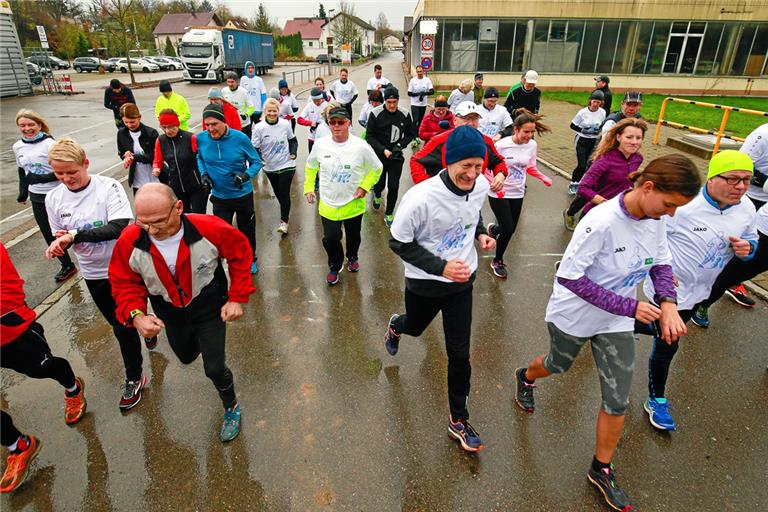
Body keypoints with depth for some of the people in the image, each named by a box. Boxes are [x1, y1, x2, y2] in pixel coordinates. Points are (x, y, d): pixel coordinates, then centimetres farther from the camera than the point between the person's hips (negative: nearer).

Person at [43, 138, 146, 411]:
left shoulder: (108, 187, -17)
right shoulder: (54, 199, -3)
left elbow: (119, 227, -29)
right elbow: (60, 236, 8)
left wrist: (74, 235, -35)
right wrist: (57, 245, -15)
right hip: (93, 273, 5)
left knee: (123, 328, 3)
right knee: (119, 323, 18)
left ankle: (134, 379, 27)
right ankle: (144, 326, 49)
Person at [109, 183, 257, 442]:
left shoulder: (209, 229, -31)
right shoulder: (129, 241, -26)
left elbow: (241, 254, -14)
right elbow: (124, 284, -10)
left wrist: (237, 298, -15)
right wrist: (136, 315, -29)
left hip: (210, 309, -3)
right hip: (171, 314, 4)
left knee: (214, 369, -1)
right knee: (187, 357, 28)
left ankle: (231, 408, 32)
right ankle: (202, 344, 67)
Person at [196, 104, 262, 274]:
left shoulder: (240, 138, -19)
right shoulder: (201, 138, -11)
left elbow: (256, 162, -10)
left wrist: (246, 175, -29)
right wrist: (203, 173, -6)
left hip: (243, 194, -1)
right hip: (219, 196, 1)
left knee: (247, 231, 17)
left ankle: (250, 260, 43)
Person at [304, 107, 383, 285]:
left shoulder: (361, 146, -17)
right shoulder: (320, 144, -10)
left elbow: (376, 169, -3)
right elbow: (310, 167, 9)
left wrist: (365, 186, -13)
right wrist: (308, 187, 5)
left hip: (353, 204, 0)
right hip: (328, 204, 1)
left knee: (353, 236, 20)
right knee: (330, 239, 2)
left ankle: (352, 257, 52)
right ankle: (334, 266, 32)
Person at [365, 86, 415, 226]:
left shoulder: (405, 114, -5)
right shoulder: (376, 114, -12)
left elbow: (410, 134, 7)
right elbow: (369, 136, -9)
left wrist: (400, 145, -10)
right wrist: (383, 150, -20)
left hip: (396, 157, 1)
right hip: (379, 156, -1)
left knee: (393, 186, -4)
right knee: (380, 183, 14)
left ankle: (389, 213, 18)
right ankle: (377, 194, 53)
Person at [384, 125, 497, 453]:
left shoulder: (481, 186, -12)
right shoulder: (421, 197, -30)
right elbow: (398, 242, -19)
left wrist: (480, 234, -8)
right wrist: (440, 266, -29)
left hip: (462, 280, 3)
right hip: (424, 282, -3)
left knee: (460, 354, 6)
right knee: (415, 327, 27)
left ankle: (458, 420, 27)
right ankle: (396, 327, 68)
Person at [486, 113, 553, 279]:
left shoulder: (532, 145, -4)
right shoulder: (501, 145, -18)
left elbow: (531, 167, 11)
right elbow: (485, 167, -11)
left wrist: (543, 178, -6)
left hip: (517, 194, 5)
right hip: (499, 194, -5)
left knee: (511, 229, 11)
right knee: (508, 229, -8)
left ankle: (493, 229, 48)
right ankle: (498, 262, 17)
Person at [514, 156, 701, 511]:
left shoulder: (655, 219, -10)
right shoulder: (601, 222, -32)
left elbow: (661, 264, 5)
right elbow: (569, 276, -30)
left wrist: (668, 303, -14)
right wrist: (629, 307, -29)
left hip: (617, 323, 5)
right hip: (574, 317, -5)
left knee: (618, 401, 7)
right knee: (558, 365, 24)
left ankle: (602, 471, 31)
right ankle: (525, 377, 61)